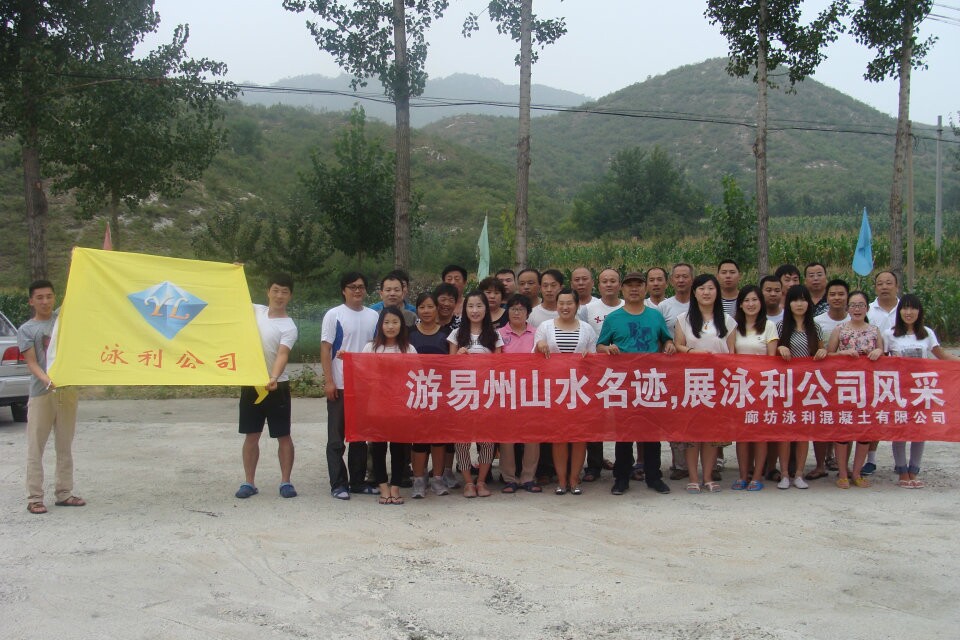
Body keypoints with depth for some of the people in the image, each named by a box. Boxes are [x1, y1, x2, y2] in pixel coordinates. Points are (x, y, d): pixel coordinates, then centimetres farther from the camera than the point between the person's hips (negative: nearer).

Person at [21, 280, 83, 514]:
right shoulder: (26, 330, 1)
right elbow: (31, 362, -8)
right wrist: (47, 380, -26)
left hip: (67, 390, 3)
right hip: (41, 394, -3)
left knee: (65, 446, 10)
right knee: (36, 448, -1)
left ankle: (64, 493, 17)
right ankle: (34, 498, 3)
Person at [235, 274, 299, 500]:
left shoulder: (289, 327, -10)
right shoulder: (256, 311, 5)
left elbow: (282, 355, -25)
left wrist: (274, 378, -42)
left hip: (276, 386, -4)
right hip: (250, 384, 4)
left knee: (283, 436, 3)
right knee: (251, 435, 8)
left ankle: (285, 482, 11)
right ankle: (249, 482, 15)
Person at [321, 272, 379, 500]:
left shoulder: (373, 316, 8)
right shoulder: (334, 315, -3)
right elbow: (325, 349, -5)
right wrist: (328, 381, -11)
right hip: (340, 385, -4)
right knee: (336, 437, 2)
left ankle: (358, 481, 20)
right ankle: (338, 484, 8)